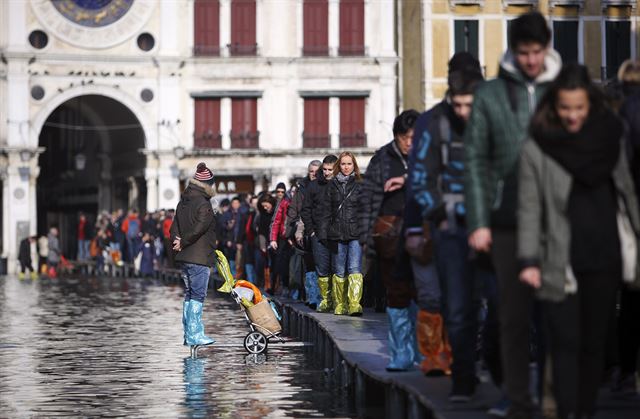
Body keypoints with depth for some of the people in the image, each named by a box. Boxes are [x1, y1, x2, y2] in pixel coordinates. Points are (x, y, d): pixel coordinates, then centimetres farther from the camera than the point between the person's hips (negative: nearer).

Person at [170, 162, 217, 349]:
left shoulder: (183, 202, 12)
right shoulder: (203, 204, -14)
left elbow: (174, 227, 12)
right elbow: (199, 229, -20)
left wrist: (177, 241, -2)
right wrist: (182, 243, -9)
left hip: (184, 257, 8)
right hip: (199, 258, -8)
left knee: (189, 294, 14)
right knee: (198, 295, -5)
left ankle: (189, 333, 17)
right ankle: (194, 335, -7)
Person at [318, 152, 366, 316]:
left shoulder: (360, 185, 5)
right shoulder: (332, 185, 11)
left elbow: (364, 211, 2)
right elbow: (326, 211, 10)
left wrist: (364, 233, -7)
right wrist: (323, 233, 3)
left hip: (355, 234, -2)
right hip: (337, 234, 3)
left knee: (354, 269, -14)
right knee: (339, 271, 7)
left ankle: (354, 304, -21)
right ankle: (340, 305, 15)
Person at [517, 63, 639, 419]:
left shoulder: (610, 137, 5)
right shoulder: (537, 149, -5)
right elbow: (530, 209, -6)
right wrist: (529, 261, -13)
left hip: (604, 259, 3)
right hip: (561, 264, -3)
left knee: (595, 342, 9)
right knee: (566, 342, -7)